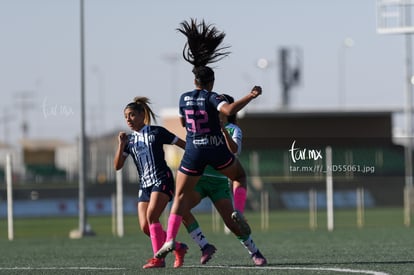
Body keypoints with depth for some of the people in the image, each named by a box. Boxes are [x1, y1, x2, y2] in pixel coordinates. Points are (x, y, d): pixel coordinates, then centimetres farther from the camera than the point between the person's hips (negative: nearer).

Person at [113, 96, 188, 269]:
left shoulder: (156, 132, -1)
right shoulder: (129, 140, 12)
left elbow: (183, 144, 3)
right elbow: (117, 166, 6)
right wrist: (121, 145, -7)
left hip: (162, 181, -6)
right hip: (145, 184, 6)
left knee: (151, 215, -24)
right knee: (145, 227, -5)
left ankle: (159, 258, -20)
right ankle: (178, 248, 14)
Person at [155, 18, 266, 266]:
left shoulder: (184, 98, 7)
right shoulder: (211, 97, -7)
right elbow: (229, 110, -27)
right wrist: (250, 96, -20)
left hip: (193, 152, 2)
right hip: (217, 150, -2)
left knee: (181, 196, 3)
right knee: (240, 176, 26)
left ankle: (170, 239, -12)